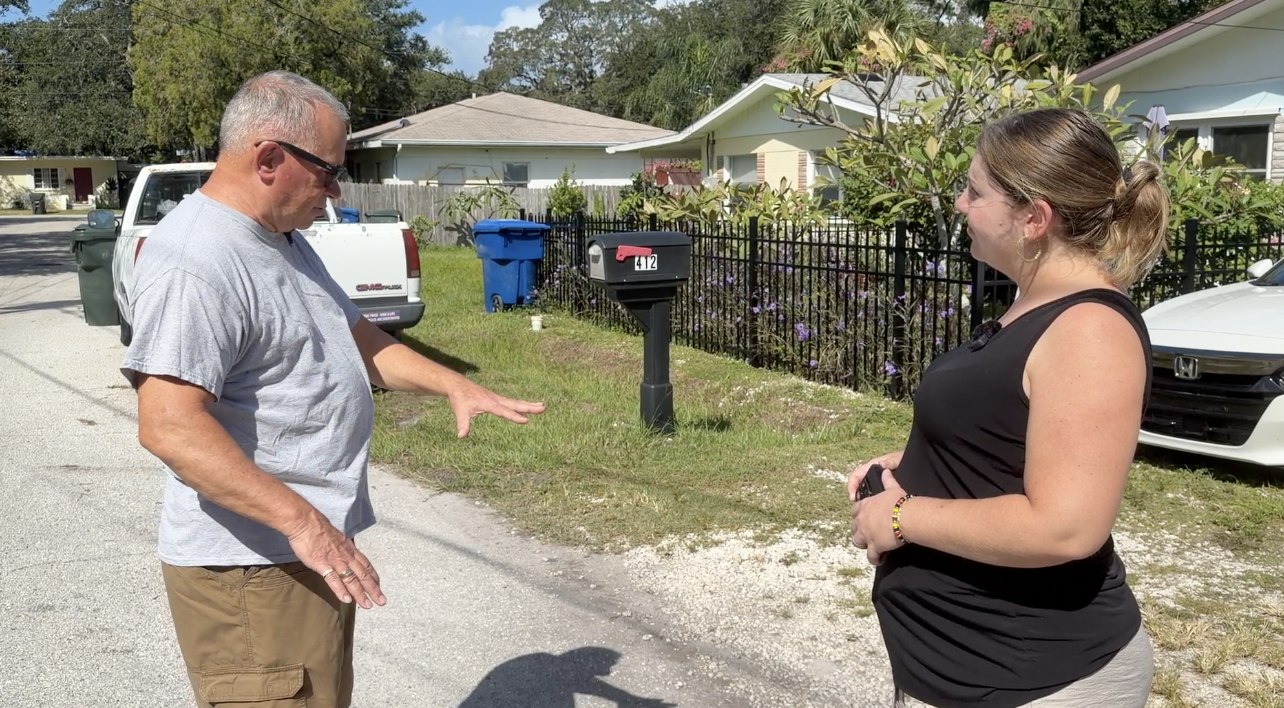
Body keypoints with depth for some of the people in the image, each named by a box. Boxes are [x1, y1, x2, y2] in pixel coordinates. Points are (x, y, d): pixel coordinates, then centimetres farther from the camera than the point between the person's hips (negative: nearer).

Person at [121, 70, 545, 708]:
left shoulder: (285, 241, 13)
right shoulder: (193, 261, -21)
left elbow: (358, 338, 20)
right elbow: (169, 426, -29)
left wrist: (454, 385, 7)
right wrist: (301, 521, -30)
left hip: (318, 547, 11)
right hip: (252, 567, -10)